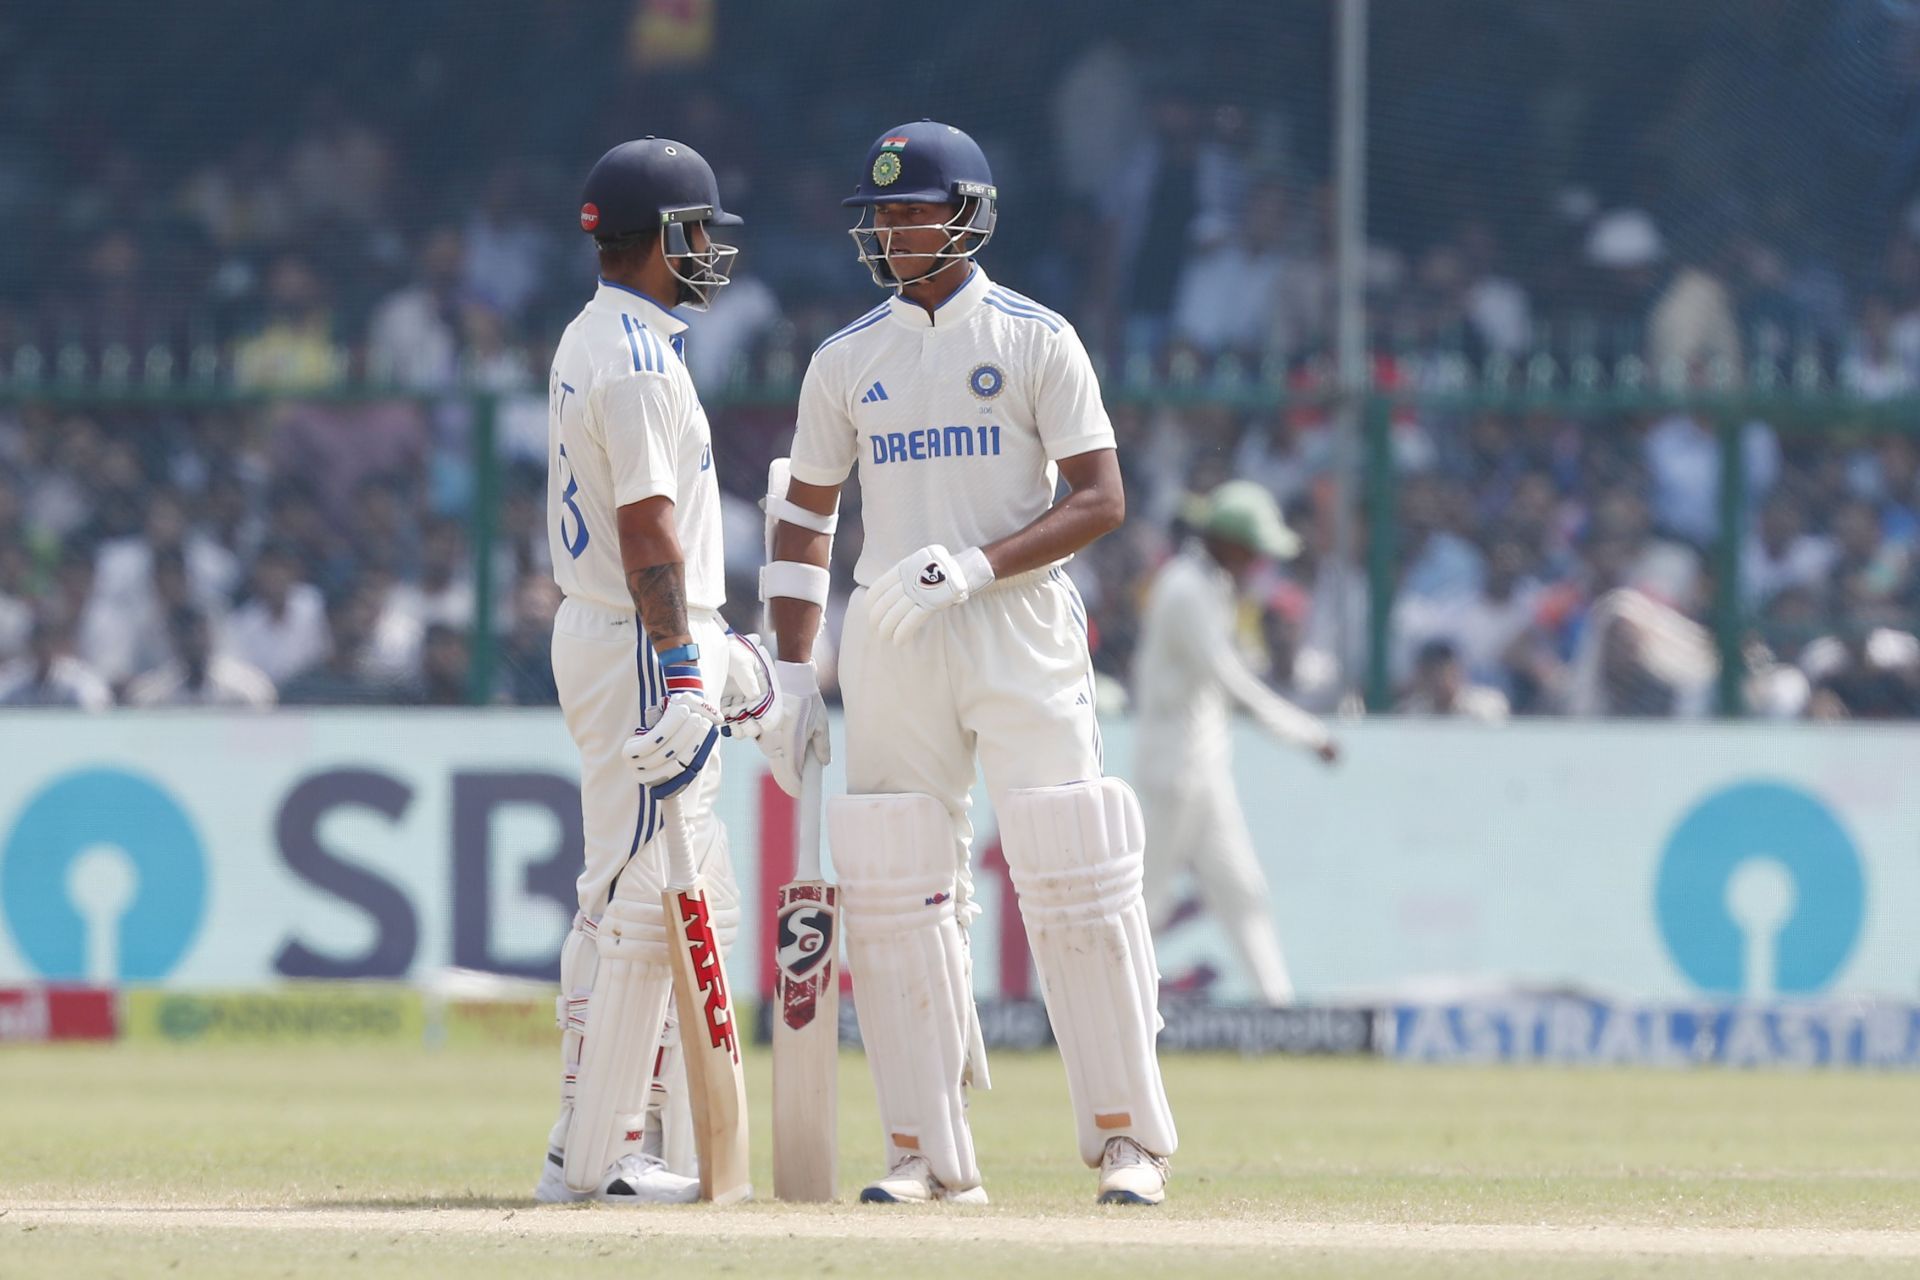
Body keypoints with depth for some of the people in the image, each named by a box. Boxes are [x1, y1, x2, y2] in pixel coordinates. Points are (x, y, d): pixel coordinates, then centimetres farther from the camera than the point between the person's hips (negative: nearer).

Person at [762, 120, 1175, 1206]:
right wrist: (793, 673, 7)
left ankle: (1129, 1136, -4)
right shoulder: (847, 361, 12)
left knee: (1076, 880, -10)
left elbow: (1102, 501, -5)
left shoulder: (1036, 340, 0)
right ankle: (931, 1152, 4)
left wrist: (975, 565, -18)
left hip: (1019, 628, -4)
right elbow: (806, 517, 16)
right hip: (890, 643, 4)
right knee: (896, 894, -1)